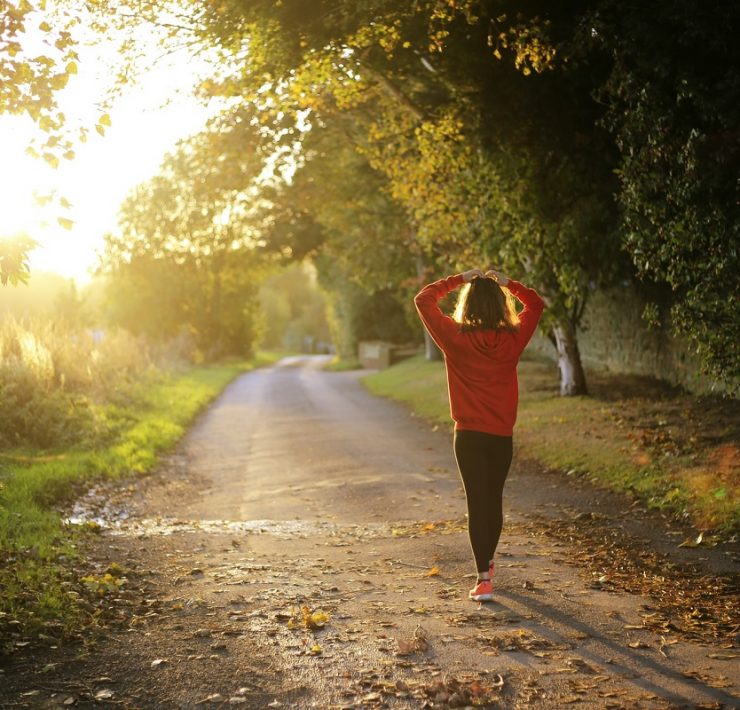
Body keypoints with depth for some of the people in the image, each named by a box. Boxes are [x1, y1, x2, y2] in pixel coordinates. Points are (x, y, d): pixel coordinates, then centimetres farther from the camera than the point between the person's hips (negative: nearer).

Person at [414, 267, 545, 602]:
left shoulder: (455, 338, -10)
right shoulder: (513, 339, -4)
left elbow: (423, 299, 0)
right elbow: (536, 304, 14)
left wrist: (458, 279, 3)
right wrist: (507, 283, 9)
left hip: (469, 435, -2)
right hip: (502, 435, 3)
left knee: (477, 502, -2)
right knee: (494, 499, 18)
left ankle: (484, 579, -9)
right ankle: (487, 563, 36)